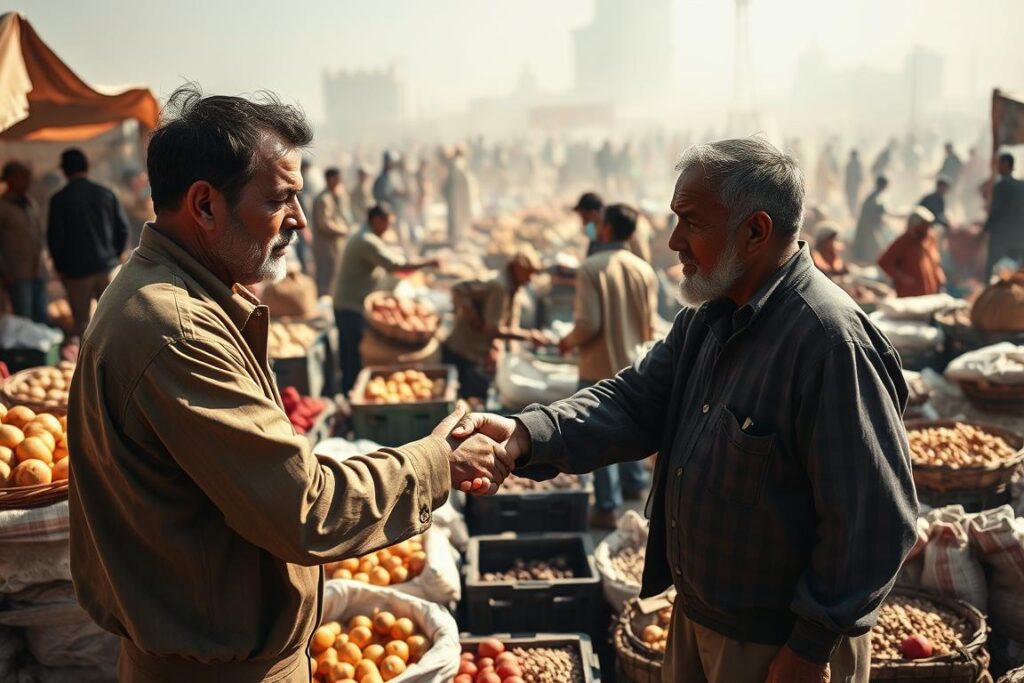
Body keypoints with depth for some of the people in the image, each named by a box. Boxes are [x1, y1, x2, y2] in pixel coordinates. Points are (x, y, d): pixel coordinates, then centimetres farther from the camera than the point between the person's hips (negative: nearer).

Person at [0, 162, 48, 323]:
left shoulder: (31, 203, 13)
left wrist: (41, 249, 9)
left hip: (38, 271, 6)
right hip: (17, 274, -6)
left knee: (42, 318, 7)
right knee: (24, 320, -6)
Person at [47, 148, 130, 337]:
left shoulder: (59, 199, -7)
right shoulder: (106, 194, 0)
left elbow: (54, 237, -6)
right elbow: (123, 228, 1)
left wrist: (61, 267, 7)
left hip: (77, 271, -2)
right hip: (107, 267, 2)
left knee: (82, 320, 7)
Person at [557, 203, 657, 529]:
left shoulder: (592, 267, -16)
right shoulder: (644, 270, 0)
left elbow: (589, 323, -20)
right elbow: (650, 326, 3)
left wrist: (568, 341, -1)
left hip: (599, 368, -5)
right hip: (633, 365, 5)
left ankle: (608, 508, 6)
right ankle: (634, 484, 37)